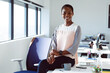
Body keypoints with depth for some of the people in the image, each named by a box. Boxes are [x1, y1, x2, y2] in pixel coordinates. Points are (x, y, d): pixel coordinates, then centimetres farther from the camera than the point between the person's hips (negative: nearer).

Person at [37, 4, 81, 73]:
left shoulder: (76, 28, -1)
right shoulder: (58, 28, 15)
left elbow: (74, 47, -9)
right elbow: (54, 44, 5)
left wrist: (59, 53, -19)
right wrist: (52, 55, -16)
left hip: (69, 58, -5)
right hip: (57, 57, 5)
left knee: (43, 64, -26)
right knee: (42, 65, -24)